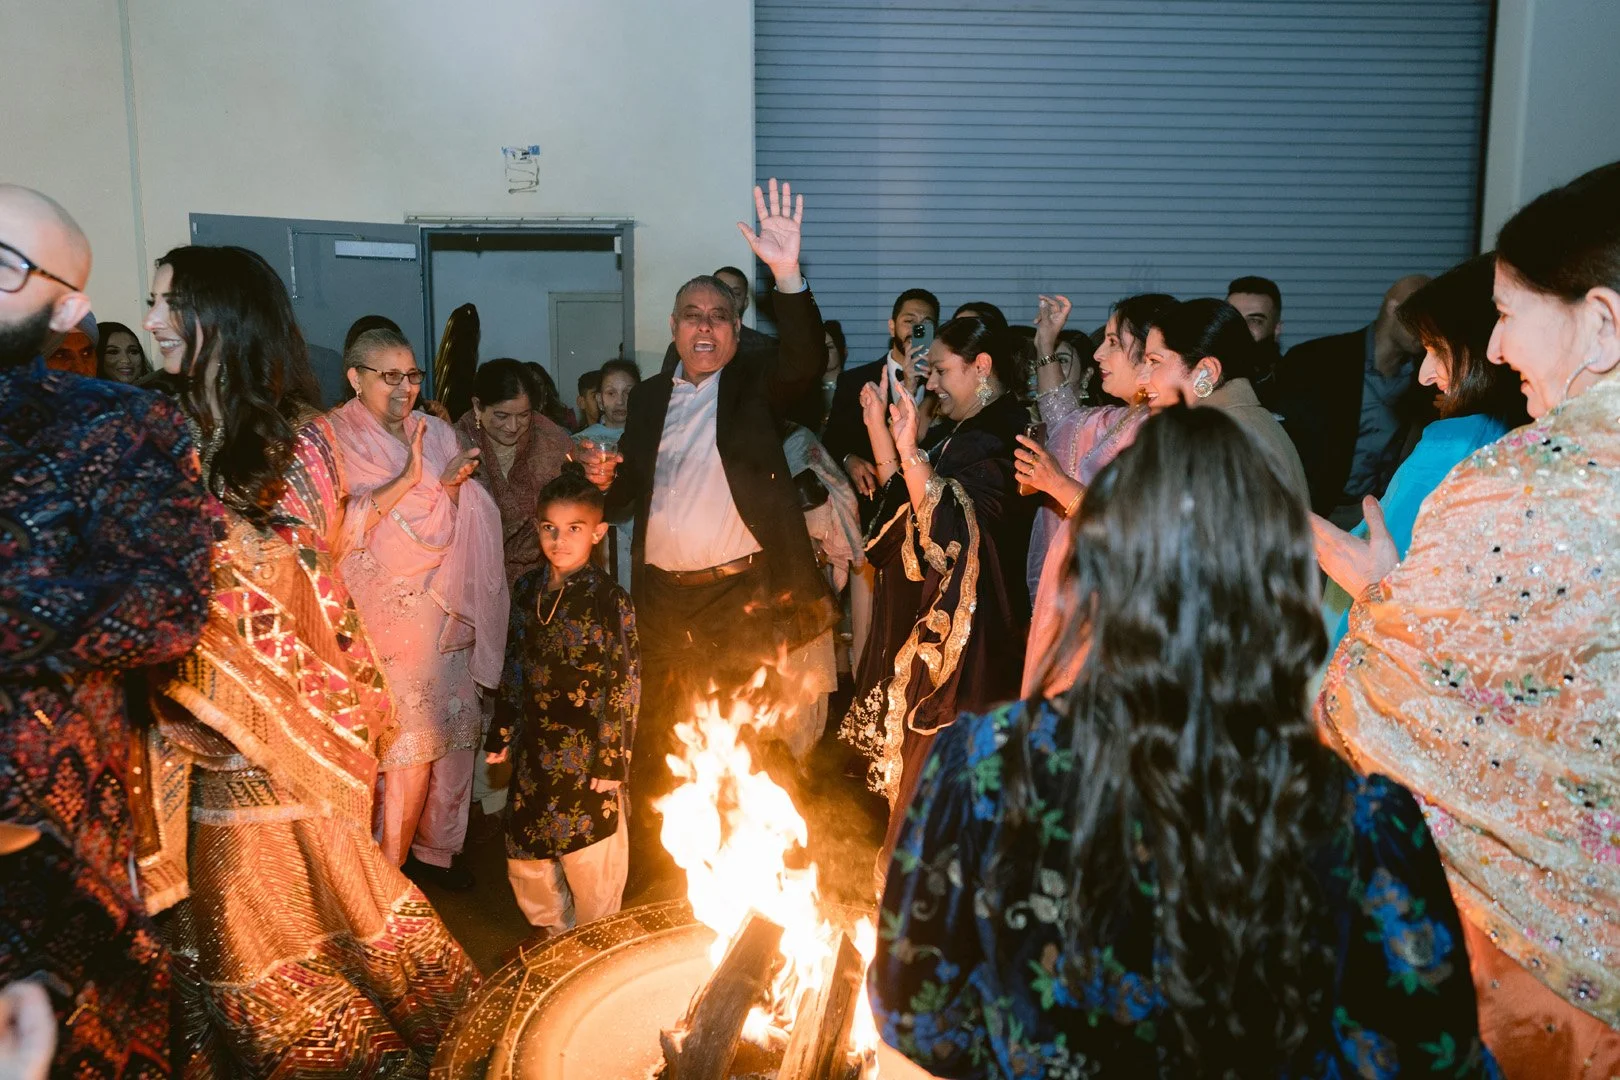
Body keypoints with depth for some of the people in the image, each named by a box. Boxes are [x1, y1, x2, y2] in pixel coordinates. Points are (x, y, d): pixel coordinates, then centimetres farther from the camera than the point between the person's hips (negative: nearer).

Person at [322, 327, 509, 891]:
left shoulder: (436, 433, 11)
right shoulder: (330, 438, -2)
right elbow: (335, 527, -16)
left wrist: (452, 484, -6)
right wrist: (406, 481, -22)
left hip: (441, 607, 5)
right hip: (380, 610, -4)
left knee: (450, 728, 6)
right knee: (404, 738, -5)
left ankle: (434, 847, 24)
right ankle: (388, 862, 12)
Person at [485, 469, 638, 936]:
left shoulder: (610, 600, -14)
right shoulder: (527, 589, 3)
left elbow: (625, 684, -12)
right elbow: (515, 666, 12)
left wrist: (611, 759, -12)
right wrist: (500, 734, 13)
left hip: (587, 754, -5)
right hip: (535, 750, 6)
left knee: (591, 859, 7)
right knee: (525, 855, 16)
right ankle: (554, 933, 40)